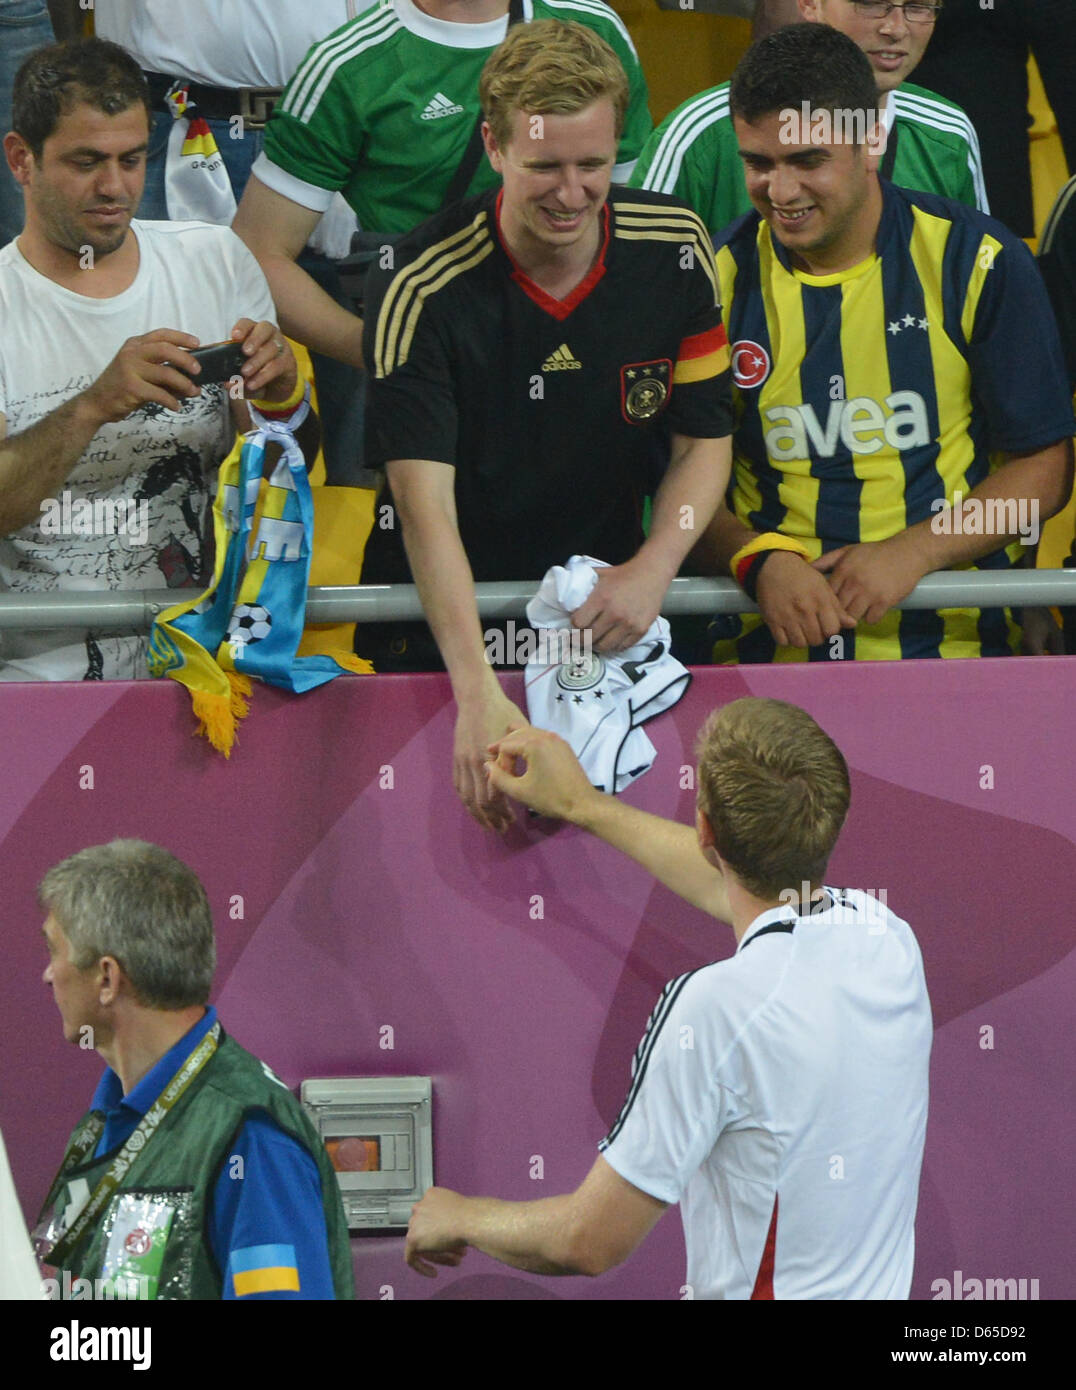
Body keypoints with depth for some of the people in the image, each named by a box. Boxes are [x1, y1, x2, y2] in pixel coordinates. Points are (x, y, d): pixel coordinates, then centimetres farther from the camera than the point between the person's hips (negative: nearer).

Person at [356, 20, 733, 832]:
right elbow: (424, 499, -26)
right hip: (439, 636, -3)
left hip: (606, 620, 3)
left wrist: (655, 568, -17)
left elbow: (706, 439, 5)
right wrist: (479, 692, -39)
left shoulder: (676, 253, -5)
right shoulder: (422, 291, -18)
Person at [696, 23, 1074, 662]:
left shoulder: (980, 264, 2)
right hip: (769, 646, 1)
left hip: (949, 640, -1)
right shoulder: (719, 278, 6)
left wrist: (911, 552, -9)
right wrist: (762, 560, -13)